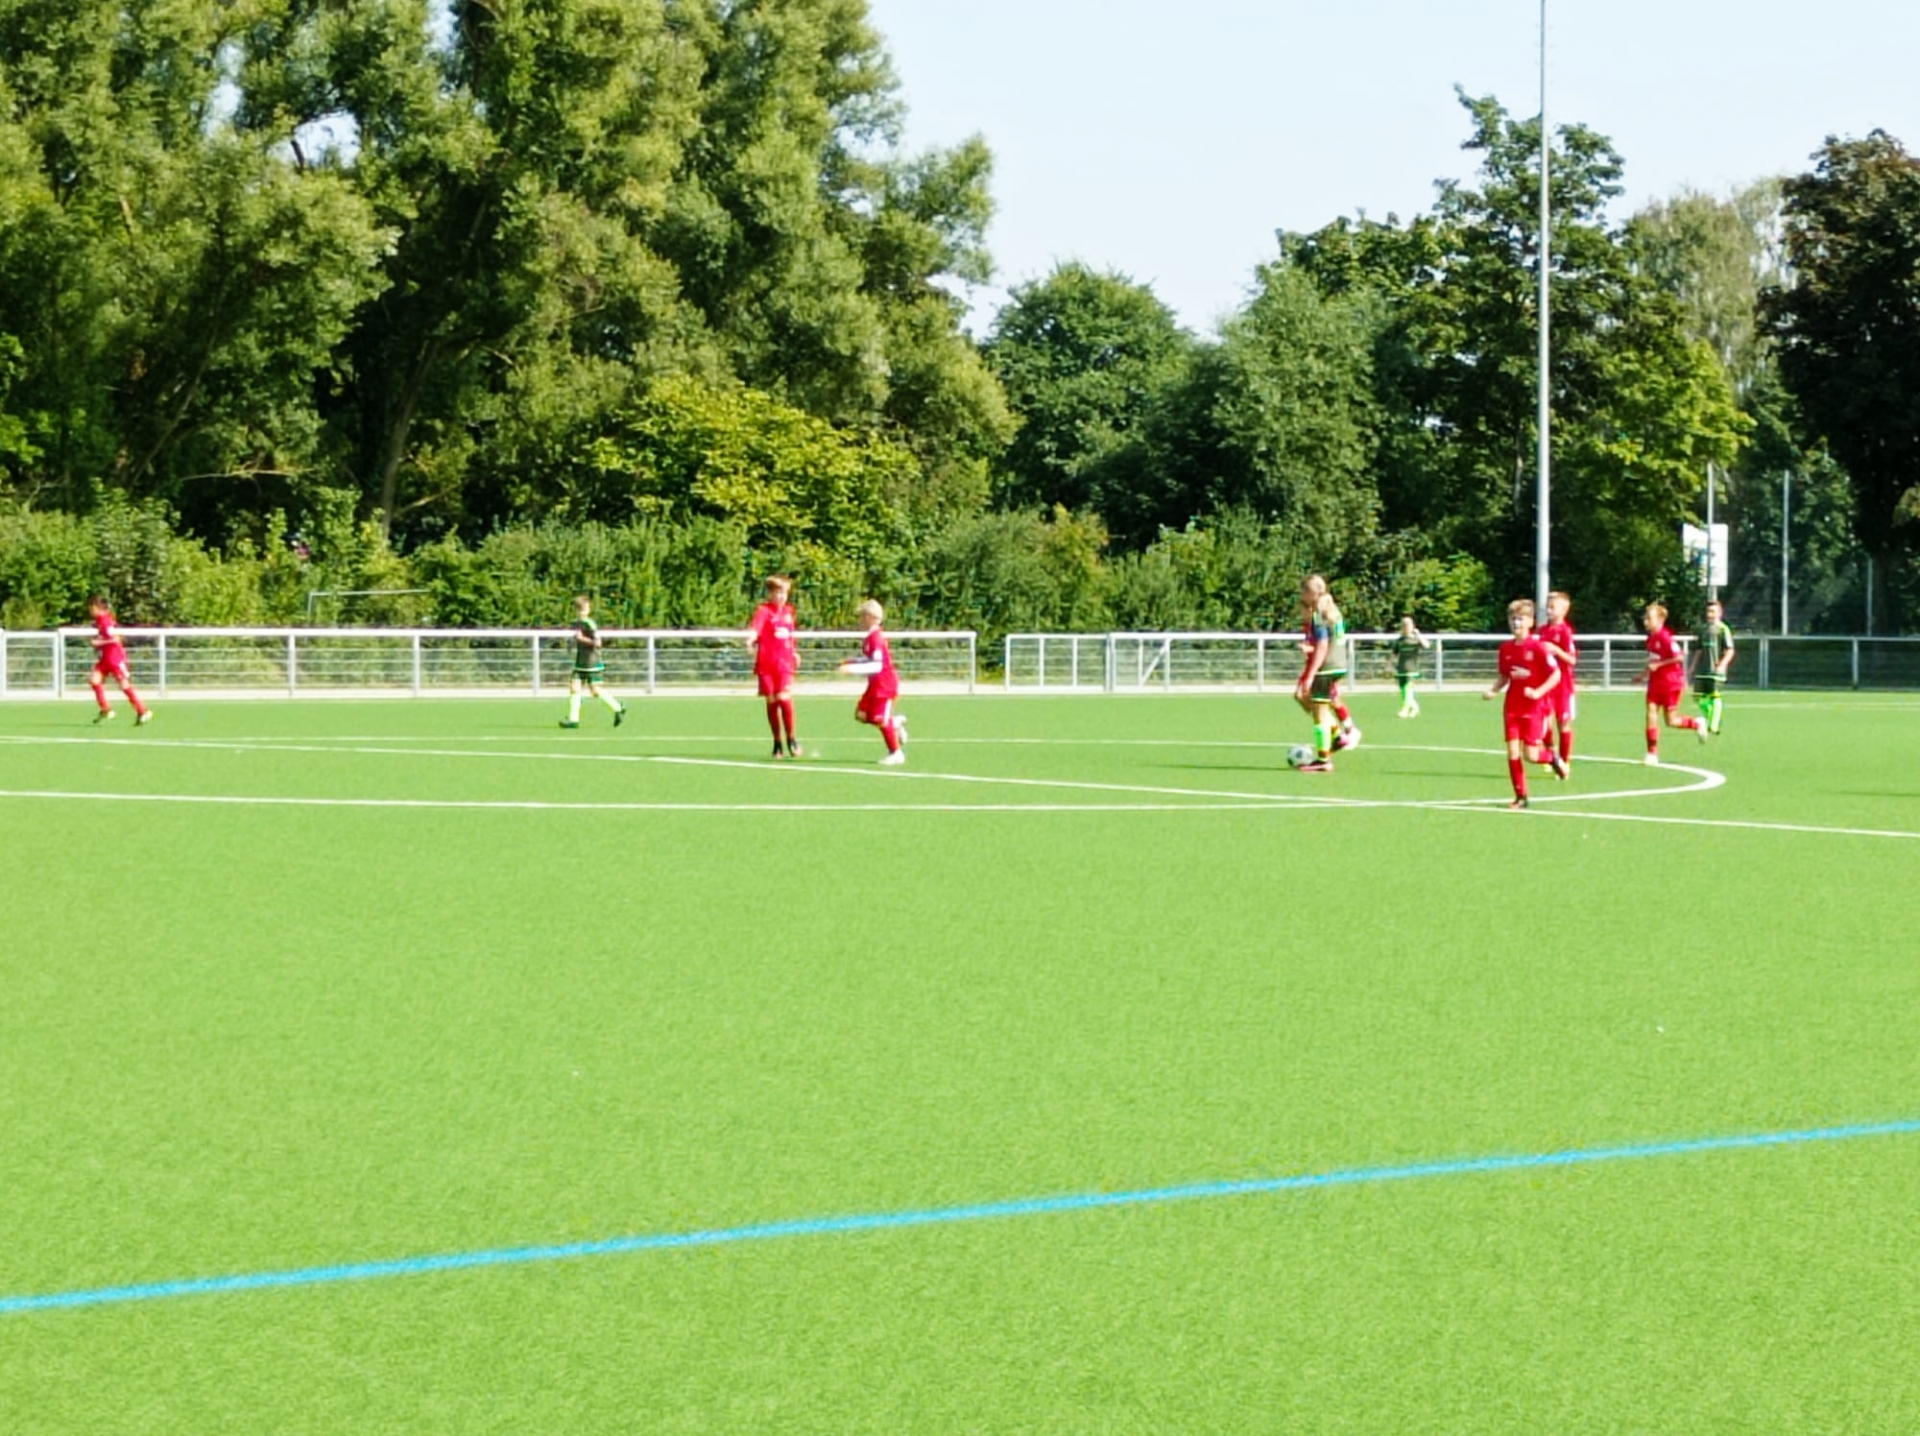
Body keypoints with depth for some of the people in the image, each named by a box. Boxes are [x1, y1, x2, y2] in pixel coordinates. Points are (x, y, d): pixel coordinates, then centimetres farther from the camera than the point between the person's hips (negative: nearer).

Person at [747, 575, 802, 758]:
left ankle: (791, 737, 7)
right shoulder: (764, 611, -7)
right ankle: (778, 742, 16)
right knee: (772, 702, 3)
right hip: (767, 663, -2)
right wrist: (751, 637, -46)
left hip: (785, 663, 2)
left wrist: (794, 652, 23)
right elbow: (755, 627, -27)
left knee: (784, 699, -11)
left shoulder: (788, 611, 11)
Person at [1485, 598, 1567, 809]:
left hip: (1534, 707, -4)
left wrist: (1539, 692, -21)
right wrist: (1494, 690, -2)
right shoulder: (1506, 648, 5)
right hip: (1512, 708, 4)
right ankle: (1520, 797, 7)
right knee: (1513, 752, -3)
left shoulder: (1537, 647, -11)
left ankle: (1553, 758, 28)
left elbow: (1556, 674, -10)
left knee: (1530, 755, -7)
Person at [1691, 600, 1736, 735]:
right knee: (1699, 696, 3)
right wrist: (1693, 666, 18)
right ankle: (1709, 717, 22)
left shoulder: (1723, 629, -4)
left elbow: (1729, 651, -9)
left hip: (1716, 669, -6)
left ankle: (1714, 725, -1)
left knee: (1714, 696, -6)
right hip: (1702, 670, 6)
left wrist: (1723, 664, -22)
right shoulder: (1703, 629, 15)